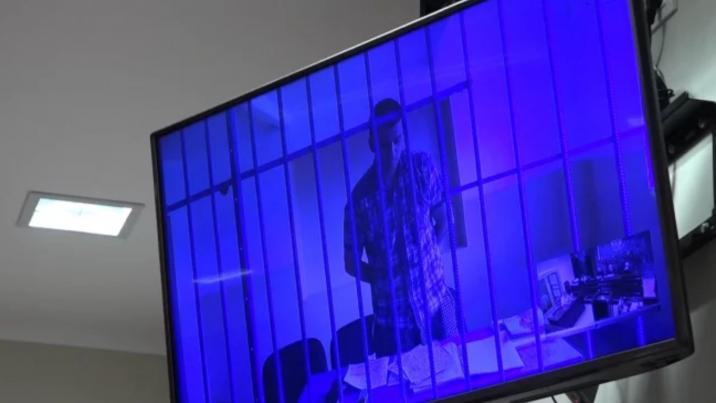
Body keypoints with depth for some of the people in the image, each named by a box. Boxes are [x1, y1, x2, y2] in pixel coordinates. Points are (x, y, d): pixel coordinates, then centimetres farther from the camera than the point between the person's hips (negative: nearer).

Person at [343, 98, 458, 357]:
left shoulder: (422, 167, -6)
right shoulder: (361, 196, -11)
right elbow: (351, 263, -1)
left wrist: (426, 258, 0)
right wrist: (386, 278, -8)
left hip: (436, 302, 2)